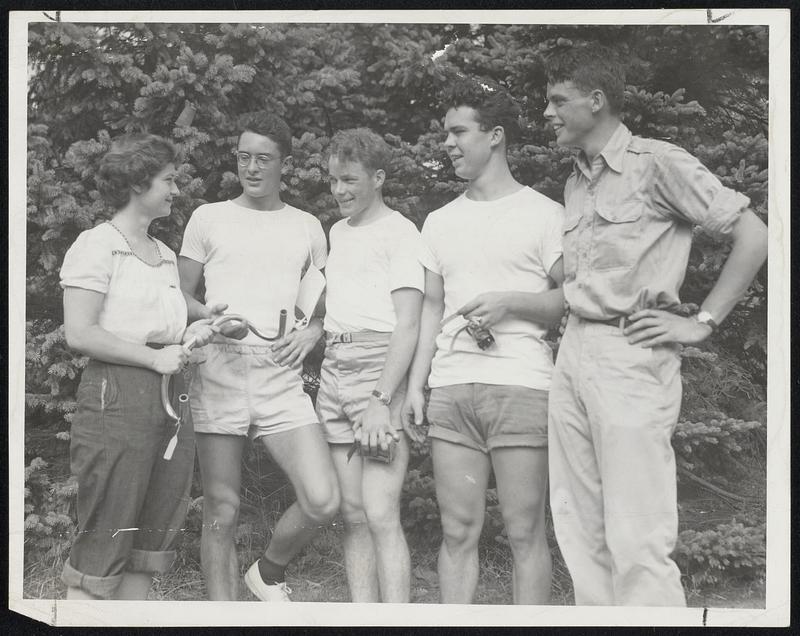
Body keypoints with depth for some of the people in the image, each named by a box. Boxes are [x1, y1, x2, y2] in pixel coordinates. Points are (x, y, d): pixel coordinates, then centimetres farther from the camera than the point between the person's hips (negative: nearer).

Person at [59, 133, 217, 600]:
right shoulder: (97, 246, -4)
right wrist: (155, 357, -14)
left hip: (170, 400, 8)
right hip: (118, 397, -8)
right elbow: (79, 334, -13)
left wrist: (189, 334, 6)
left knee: (152, 541, 8)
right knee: (104, 541, -7)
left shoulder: (164, 253, 20)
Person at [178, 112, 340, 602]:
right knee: (221, 513, -1)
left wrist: (313, 332, -2)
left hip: (280, 376, 1)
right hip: (219, 371, -1)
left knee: (324, 501, -13)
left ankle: (270, 572, 15)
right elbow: (180, 296, 12)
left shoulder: (307, 226, 15)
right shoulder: (209, 218, 11)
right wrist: (208, 316, -9)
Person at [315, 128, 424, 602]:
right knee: (353, 513, 6)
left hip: (381, 366, -7)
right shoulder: (339, 231, 20)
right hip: (334, 368, 7)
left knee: (380, 514, -13)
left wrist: (382, 399, -19)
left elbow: (408, 324, -11)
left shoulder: (400, 232, -4)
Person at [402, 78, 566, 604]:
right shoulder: (440, 221, 18)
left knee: (525, 532, -3)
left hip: (520, 387, -4)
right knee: (458, 531, 4)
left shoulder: (543, 214, 3)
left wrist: (508, 303, -13)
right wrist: (416, 384, 10)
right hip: (450, 388, 5)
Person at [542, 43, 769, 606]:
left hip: (630, 355, -8)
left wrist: (701, 323, -10)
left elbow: (753, 236, -8)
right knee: (581, 537, 8)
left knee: (636, 544, -9)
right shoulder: (575, 184, 18)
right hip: (572, 355, 8)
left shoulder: (657, 163, -5)